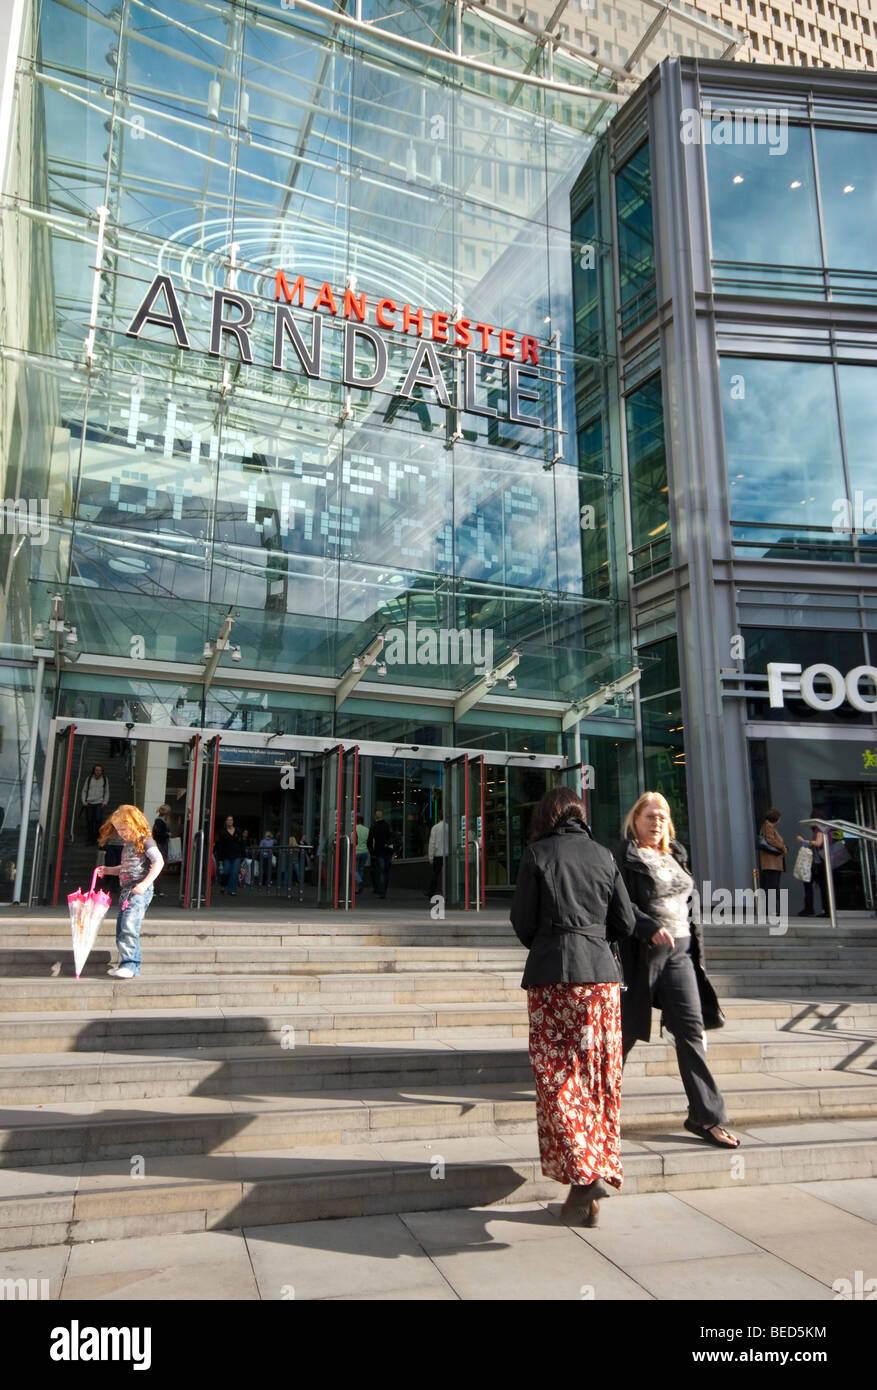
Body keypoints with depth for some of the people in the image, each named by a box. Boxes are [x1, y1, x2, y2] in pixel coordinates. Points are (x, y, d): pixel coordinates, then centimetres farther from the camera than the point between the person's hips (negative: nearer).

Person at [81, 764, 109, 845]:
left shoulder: (104, 779, 9)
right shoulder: (89, 779, 9)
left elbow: (107, 792, 12)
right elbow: (84, 791, 13)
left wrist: (105, 802, 0)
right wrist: (84, 801, 1)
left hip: (99, 803, -1)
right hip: (89, 803, 1)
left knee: (98, 819, -17)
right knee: (89, 821, -5)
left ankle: (95, 839, -10)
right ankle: (90, 840, 5)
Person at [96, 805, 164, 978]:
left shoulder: (145, 841, -6)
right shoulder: (127, 845, 21)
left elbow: (159, 862, -16)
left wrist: (145, 883, -23)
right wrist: (108, 870, 22)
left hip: (140, 891, -10)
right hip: (126, 891, 10)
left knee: (129, 925, -20)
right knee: (121, 927, 8)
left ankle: (129, 964, -21)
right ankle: (128, 964, 16)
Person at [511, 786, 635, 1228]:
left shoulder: (537, 854, -2)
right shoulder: (604, 856, 8)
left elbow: (522, 921, -3)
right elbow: (625, 923, 7)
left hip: (552, 975, -4)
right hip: (602, 974, 4)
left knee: (559, 1079, 2)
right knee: (600, 1078, 11)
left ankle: (583, 1174, -8)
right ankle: (603, 1170, 16)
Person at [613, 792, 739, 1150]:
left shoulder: (675, 855, 14)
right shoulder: (622, 856, -6)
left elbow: (688, 902, 19)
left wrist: (696, 947, 15)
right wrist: (652, 928, -26)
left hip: (679, 953, 6)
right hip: (640, 955, -6)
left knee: (691, 1031, 1)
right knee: (625, 1032, 5)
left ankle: (705, 1116, 8)